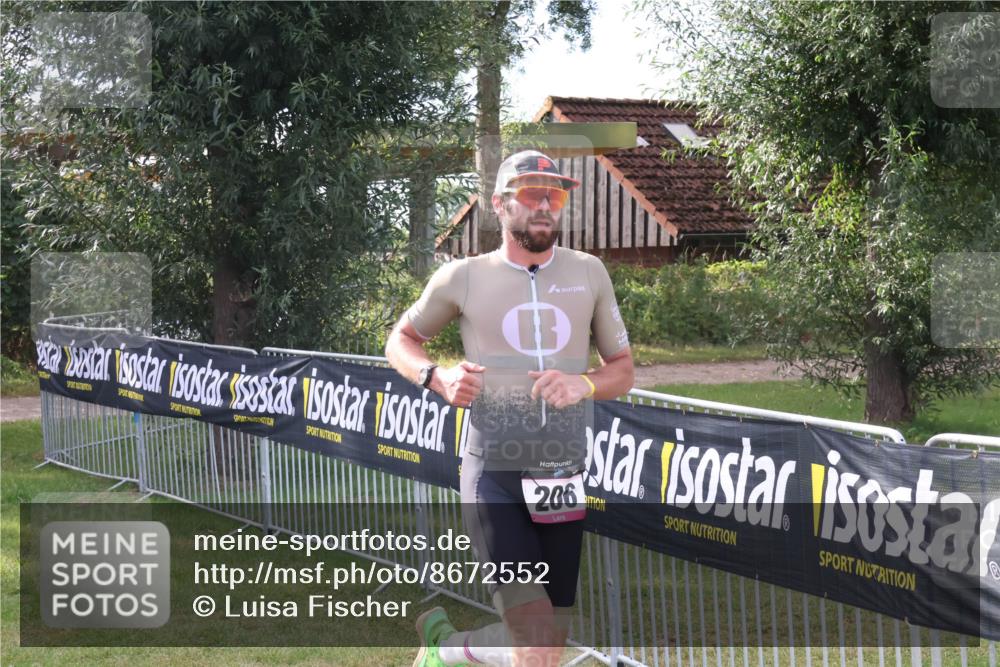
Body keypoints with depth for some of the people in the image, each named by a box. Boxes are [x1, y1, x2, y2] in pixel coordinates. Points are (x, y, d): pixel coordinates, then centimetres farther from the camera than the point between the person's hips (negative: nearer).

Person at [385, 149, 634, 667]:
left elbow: (623, 369, 15)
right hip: (493, 476, -4)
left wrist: (585, 385, -8)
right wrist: (438, 378, -5)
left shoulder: (588, 273, 9)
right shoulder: (463, 278, 2)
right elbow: (400, 342, 15)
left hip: (562, 479, 4)